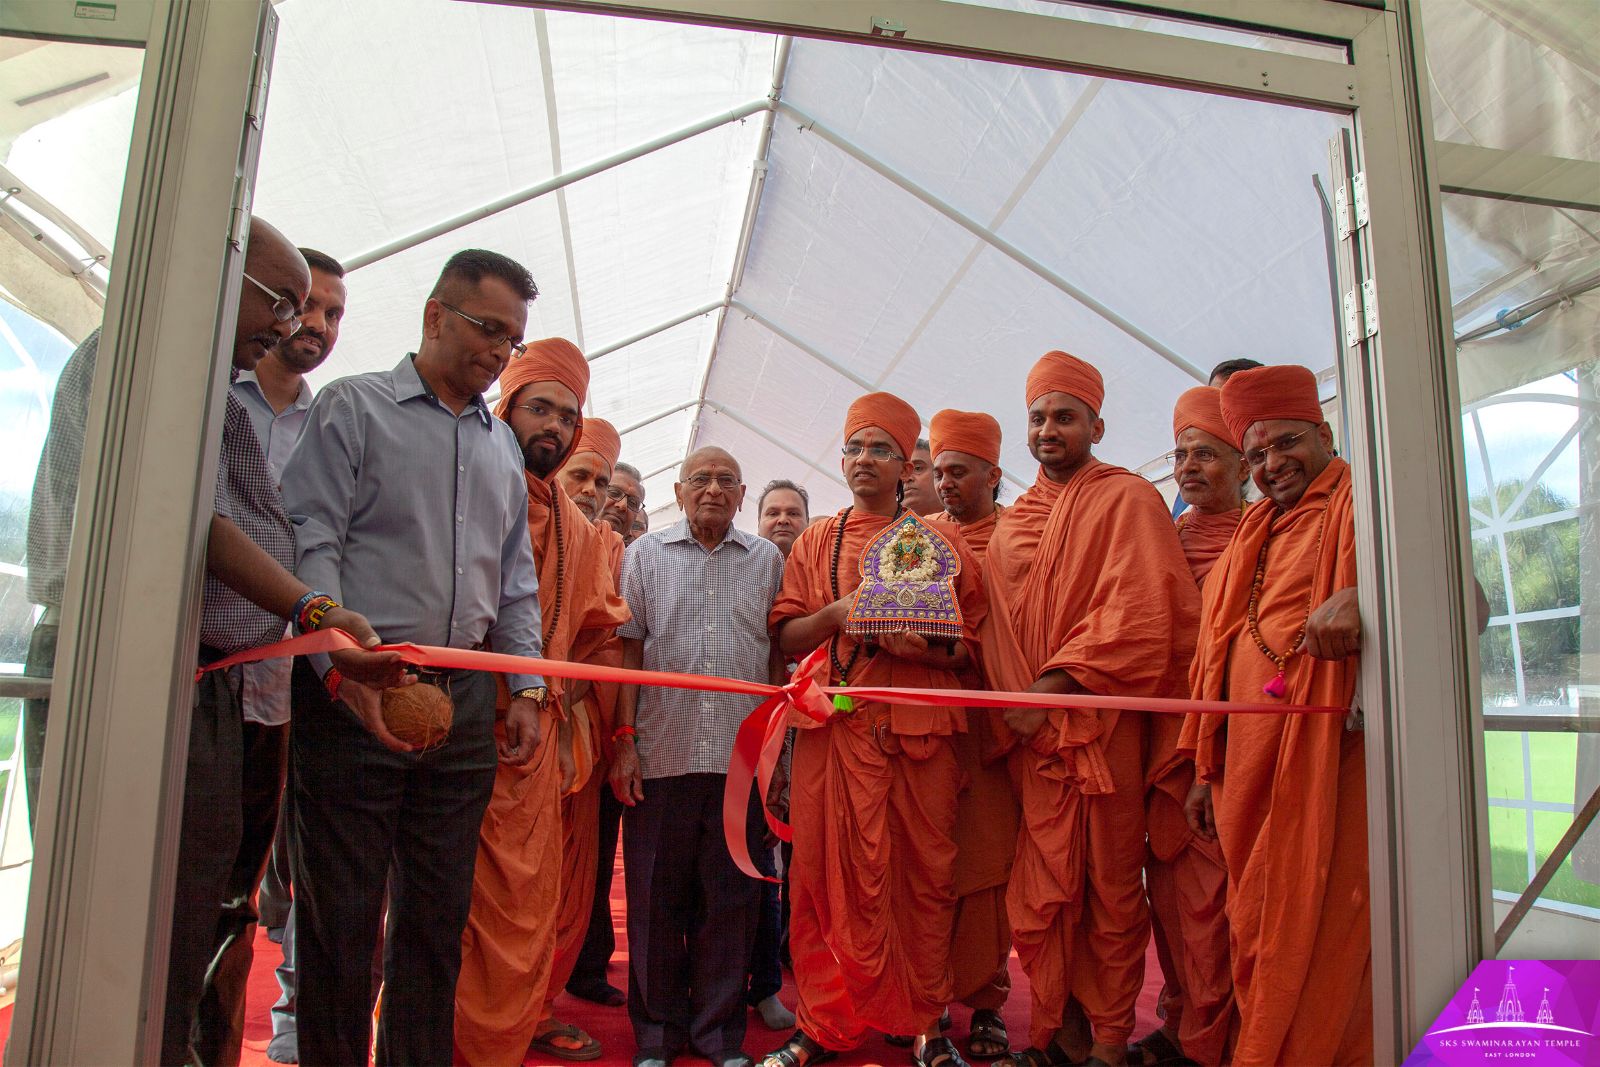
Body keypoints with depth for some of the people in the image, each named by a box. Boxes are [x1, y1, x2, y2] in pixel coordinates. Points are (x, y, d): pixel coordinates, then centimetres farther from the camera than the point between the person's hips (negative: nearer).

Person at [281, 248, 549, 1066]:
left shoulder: (502, 445, 18)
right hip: (354, 696, -5)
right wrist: (347, 669, -19)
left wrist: (525, 687, 11)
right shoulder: (353, 407, 2)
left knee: (437, 912, 11)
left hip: (464, 700, 5)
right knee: (340, 913, 3)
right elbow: (311, 545, -8)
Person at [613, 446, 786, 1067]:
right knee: (656, 898, 7)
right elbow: (629, 647, 4)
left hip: (741, 757, 1)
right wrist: (624, 739, -3)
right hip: (661, 753, 0)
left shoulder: (767, 560, 10)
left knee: (731, 898, 7)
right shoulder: (646, 554, 9)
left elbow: (778, 653, 9)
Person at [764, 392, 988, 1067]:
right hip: (837, 730, 0)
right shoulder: (816, 542, 15)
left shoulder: (942, 541, 12)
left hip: (923, 729, 0)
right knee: (840, 875, 1)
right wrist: (835, 614, -11)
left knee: (926, 874, 4)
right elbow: (785, 638, 8)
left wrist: (923, 646, -12)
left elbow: (973, 643, 8)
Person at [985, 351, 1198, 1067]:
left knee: (1112, 886, 5)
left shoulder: (1127, 499, 0)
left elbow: (1136, 616, -11)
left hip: (1106, 725, -4)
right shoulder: (1011, 523, 16)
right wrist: (1010, 707, 1)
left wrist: (1052, 687, -15)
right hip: (1032, 733, 4)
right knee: (1042, 888, 5)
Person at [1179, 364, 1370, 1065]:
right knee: (1254, 929, 11)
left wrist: (1361, 599, -34)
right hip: (1247, 763, 7)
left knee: (1311, 932, -2)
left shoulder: (1358, 502, 1)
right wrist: (1207, 770, 18)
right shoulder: (1251, 535, 21)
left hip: (1325, 747, -7)